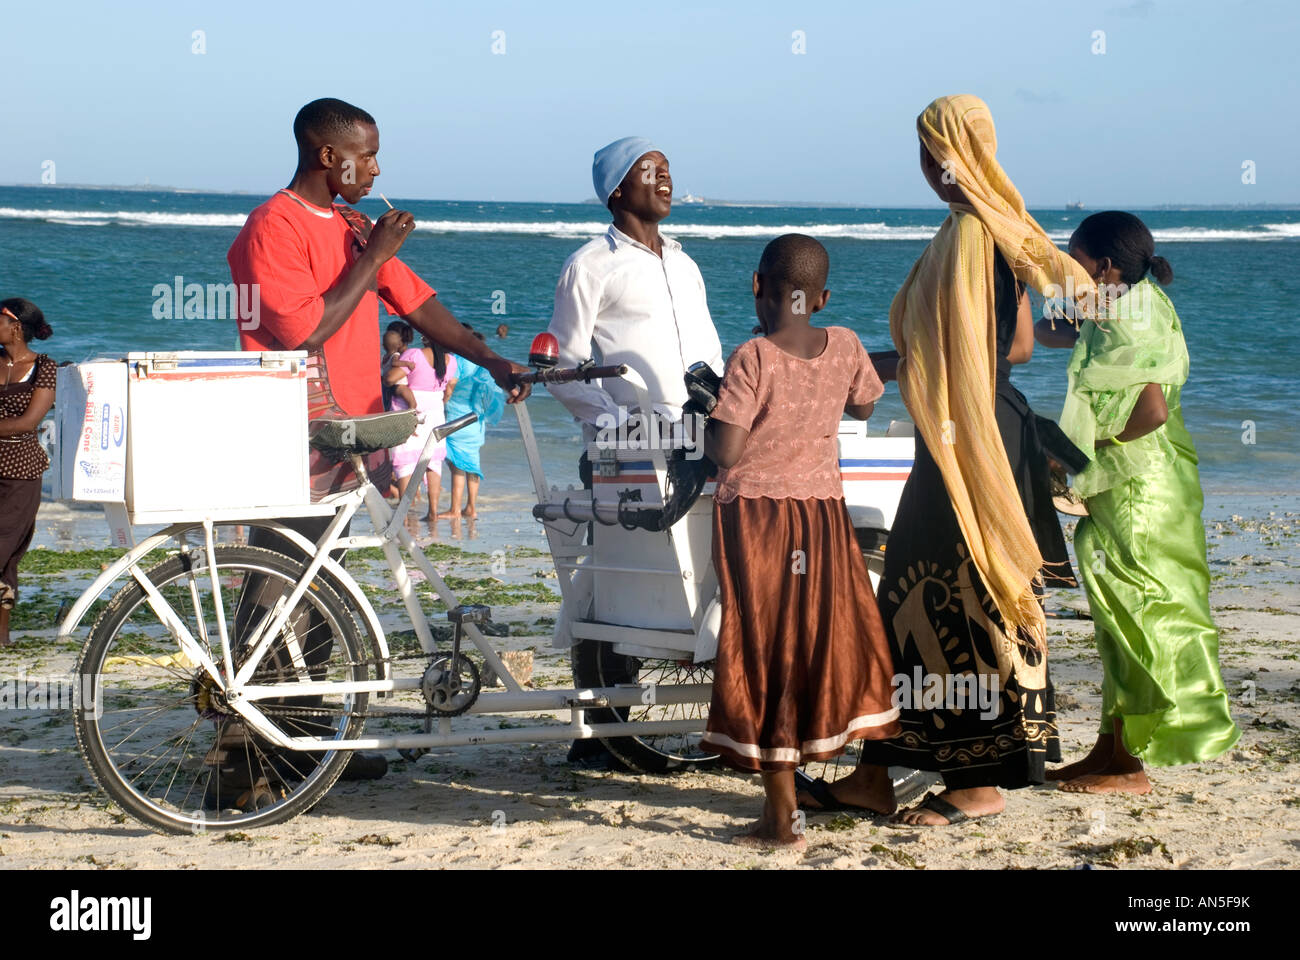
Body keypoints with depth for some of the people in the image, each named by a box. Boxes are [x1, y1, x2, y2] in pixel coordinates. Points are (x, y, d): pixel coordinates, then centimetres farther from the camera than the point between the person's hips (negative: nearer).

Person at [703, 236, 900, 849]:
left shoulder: (752, 359, -15)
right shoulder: (844, 346, -1)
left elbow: (726, 452, -19)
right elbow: (863, 406, 18)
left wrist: (706, 419, 1)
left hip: (753, 514, -4)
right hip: (823, 512, 4)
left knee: (768, 656, 2)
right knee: (830, 640, 18)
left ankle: (781, 819, 6)